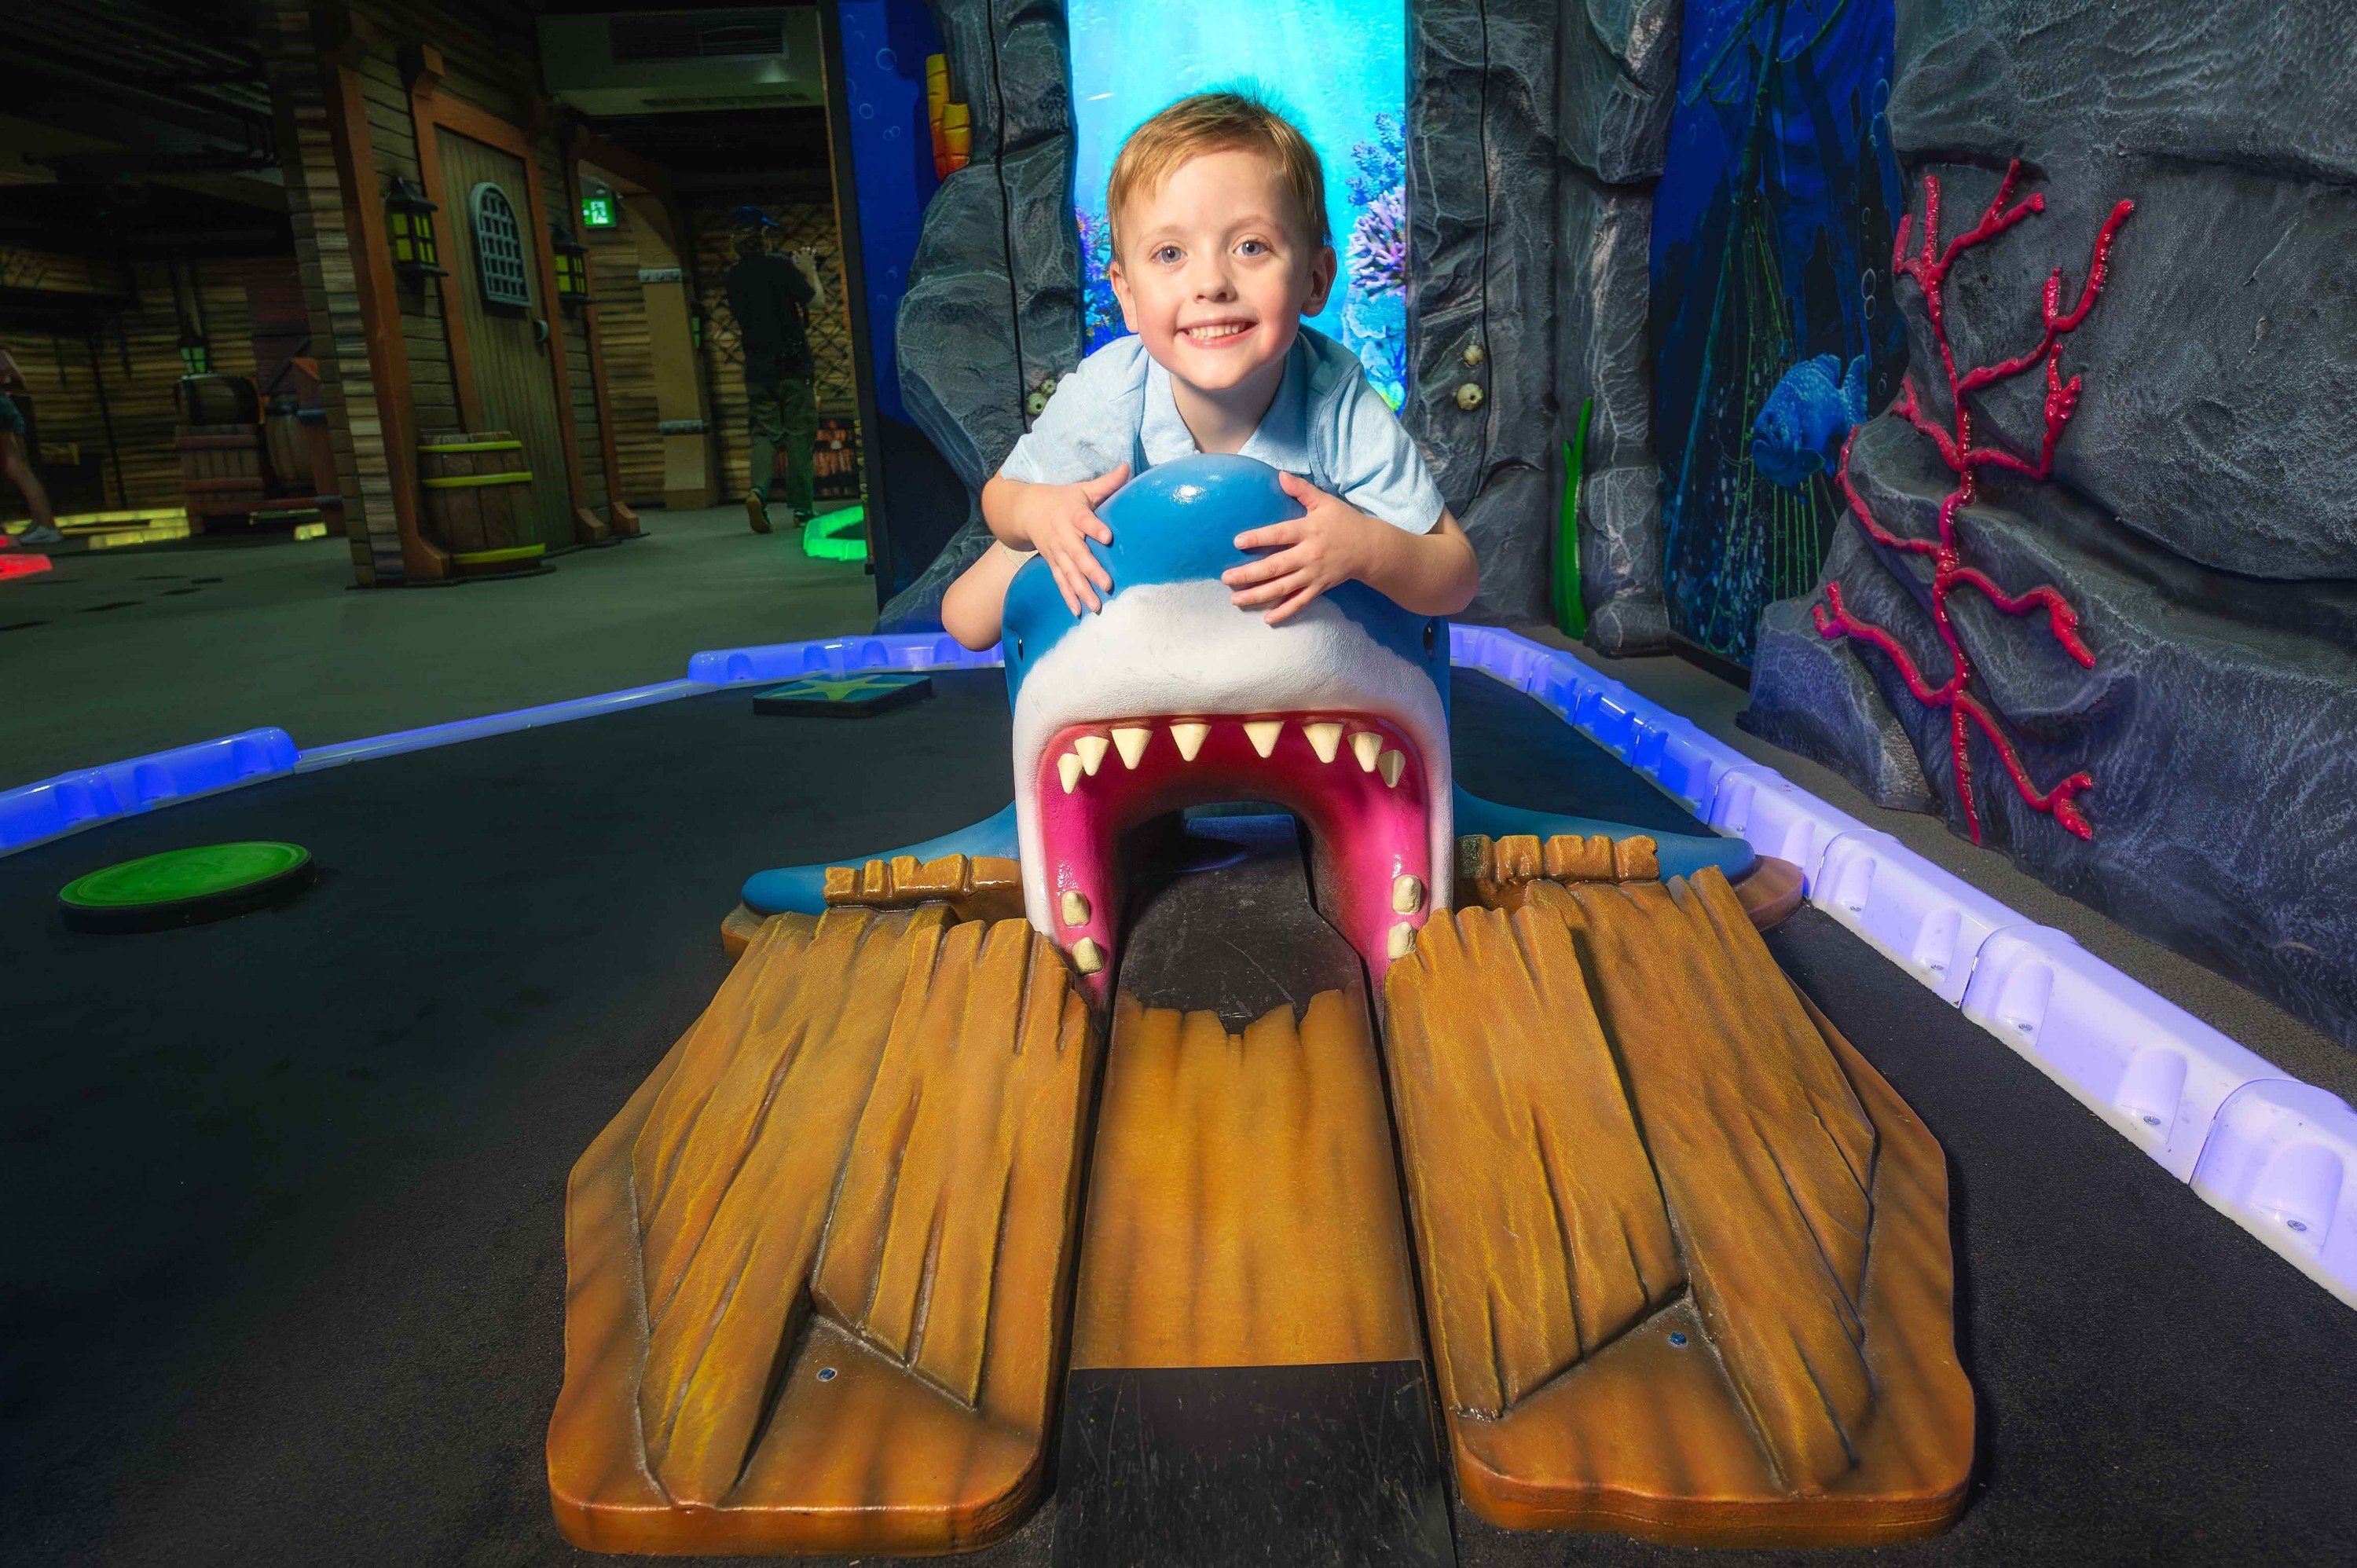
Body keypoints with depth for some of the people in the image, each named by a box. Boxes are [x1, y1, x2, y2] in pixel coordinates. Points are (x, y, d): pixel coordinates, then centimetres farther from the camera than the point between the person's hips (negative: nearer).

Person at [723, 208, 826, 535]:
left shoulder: (733, 277, 6)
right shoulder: (780, 267, -8)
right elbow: (818, 302, -8)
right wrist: (810, 271, 11)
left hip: (757, 369, 4)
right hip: (792, 365, -4)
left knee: (765, 432, 7)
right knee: (798, 434, 4)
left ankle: (758, 488, -20)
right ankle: (801, 507, 6)